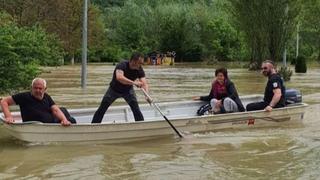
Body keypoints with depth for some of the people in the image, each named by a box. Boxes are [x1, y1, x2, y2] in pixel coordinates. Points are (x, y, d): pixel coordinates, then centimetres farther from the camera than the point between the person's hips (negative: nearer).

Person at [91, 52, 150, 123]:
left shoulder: (139, 70, -23)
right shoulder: (122, 65, -35)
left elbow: (144, 83, -31)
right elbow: (119, 77, -54)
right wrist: (133, 82, -62)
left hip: (128, 90, 2)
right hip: (114, 89, -2)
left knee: (136, 109, -15)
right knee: (102, 109, -2)